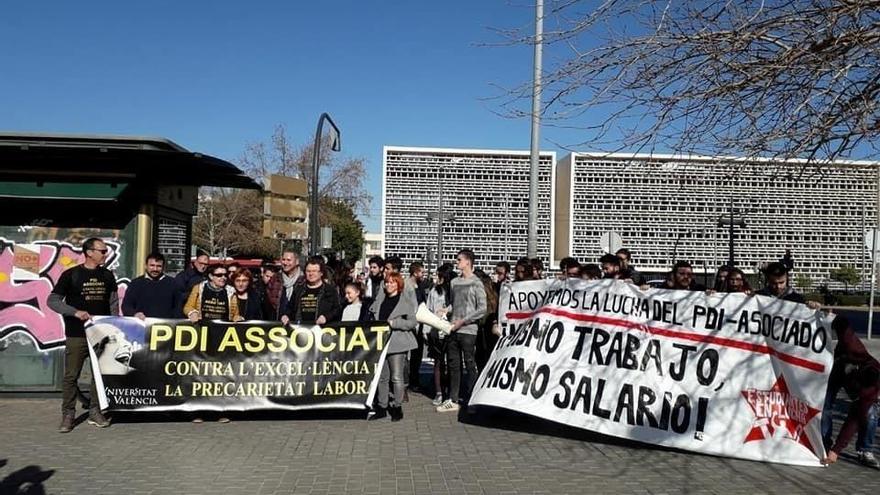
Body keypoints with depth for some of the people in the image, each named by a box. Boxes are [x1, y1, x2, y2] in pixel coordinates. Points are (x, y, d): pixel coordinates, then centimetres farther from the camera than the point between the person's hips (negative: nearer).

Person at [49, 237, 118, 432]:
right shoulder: (71, 275, -3)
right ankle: (68, 415, 10)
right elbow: (52, 301, -3)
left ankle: (95, 412, 17)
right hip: (76, 335, -3)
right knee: (71, 376, 0)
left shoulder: (107, 276, 9)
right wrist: (75, 312, -16)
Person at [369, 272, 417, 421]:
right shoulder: (380, 299, 12)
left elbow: (412, 322, -7)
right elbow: (373, 317, 23)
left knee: (396, 377, -2)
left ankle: (397, 407, 9)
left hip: (397, 344, -5)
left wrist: (394, 323, -15)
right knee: (381, 377, 9)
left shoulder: (406, 301, -2)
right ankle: (382, 407, 18)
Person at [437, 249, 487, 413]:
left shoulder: (476, 283, -5)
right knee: (453, 365, 10)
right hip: (453, 330, 6)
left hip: (468, 331, -6)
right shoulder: (454, 282, 13)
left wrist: (463, 321, -12)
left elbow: (482, 309, -10)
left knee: (470, 365, 0)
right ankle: (453, 400, 18)